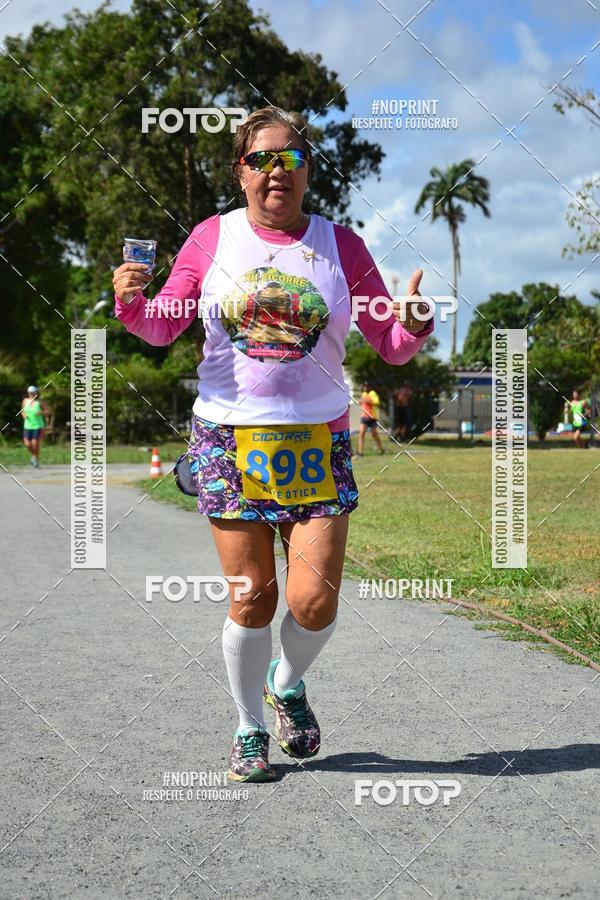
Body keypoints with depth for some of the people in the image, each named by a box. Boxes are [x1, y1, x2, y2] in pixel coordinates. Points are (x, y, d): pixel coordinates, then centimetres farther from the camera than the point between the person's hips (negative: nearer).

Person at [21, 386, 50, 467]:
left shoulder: (40, 402, -8)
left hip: (38, 426, -3)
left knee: (35, 444, -12)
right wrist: (24, 415, -7)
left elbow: (48, 412, -4)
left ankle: (36, 460, 10)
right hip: (28, 426, 3)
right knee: (27, 444, -7)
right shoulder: (25, 400, 3)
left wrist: (41, 412, -23)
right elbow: (22, 411, 16)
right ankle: (34, 455, 26)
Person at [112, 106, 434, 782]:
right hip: (229, 439, 0)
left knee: (314, 603, -7)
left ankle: (289, 685, 27)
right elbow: (162, 326, 10)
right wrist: (130, 300, -12)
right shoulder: (213, 237, 5)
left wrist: (414, 324, -16)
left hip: (318, 444, 1)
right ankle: (249, 730, 24)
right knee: (251, 600, 1)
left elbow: (392, 349, 6)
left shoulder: (340, 246, 5)